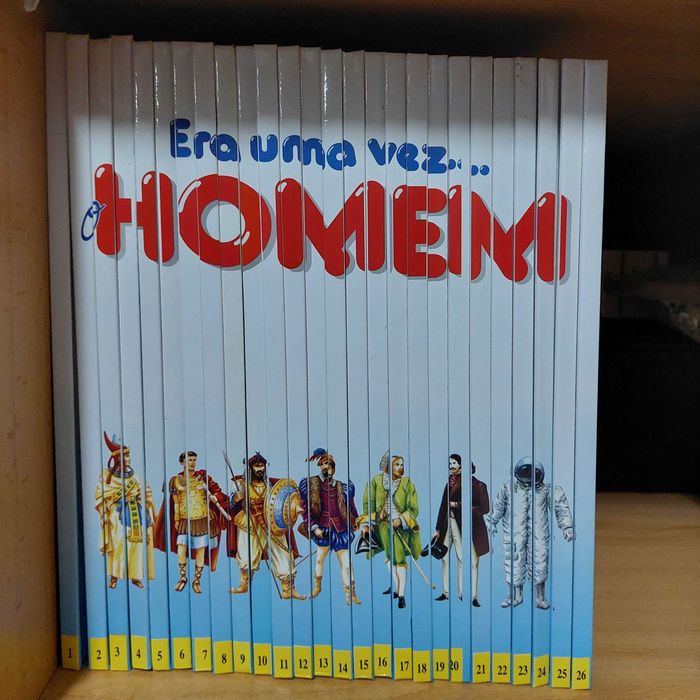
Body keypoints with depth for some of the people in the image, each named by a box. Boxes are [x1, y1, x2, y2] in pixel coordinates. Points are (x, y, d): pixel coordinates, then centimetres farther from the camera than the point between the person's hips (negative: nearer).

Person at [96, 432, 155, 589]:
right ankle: (114, 577, 1)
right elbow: (100, 495, 0)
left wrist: (150, 514, 5)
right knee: (118, 544, -10)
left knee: (137, 543, 0)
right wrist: (103, 514, -9)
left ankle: (135, 576, 9)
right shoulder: (107, 474, 1)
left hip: (136, 514, 3)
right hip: (117, 513, -3)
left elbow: (146, 495, 10)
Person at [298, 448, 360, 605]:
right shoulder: (311, 485, -6)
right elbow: (305, 508, -5)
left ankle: (351, 595, 11)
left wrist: (355, 522, 10)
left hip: (341, 529, 0)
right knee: (320, 558, 21)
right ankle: (317, 586, 44)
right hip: (322, 529, 0)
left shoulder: (342, 486, -1)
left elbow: (351, 507, 9)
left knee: (347, 563, -1)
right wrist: (314, 527, -11)